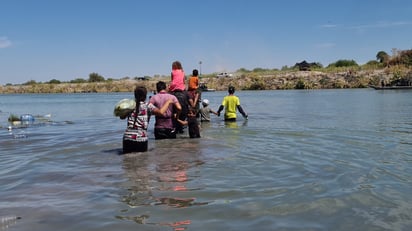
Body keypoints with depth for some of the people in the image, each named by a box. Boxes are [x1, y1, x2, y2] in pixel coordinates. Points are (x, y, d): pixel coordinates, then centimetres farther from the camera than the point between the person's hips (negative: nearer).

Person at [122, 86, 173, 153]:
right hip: (141, 139, -3)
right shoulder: (147, 106, -1)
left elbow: (122, 117, 23)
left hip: (127, 138, 3)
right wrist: (168, 102, -1)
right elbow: (161, 112, -16)